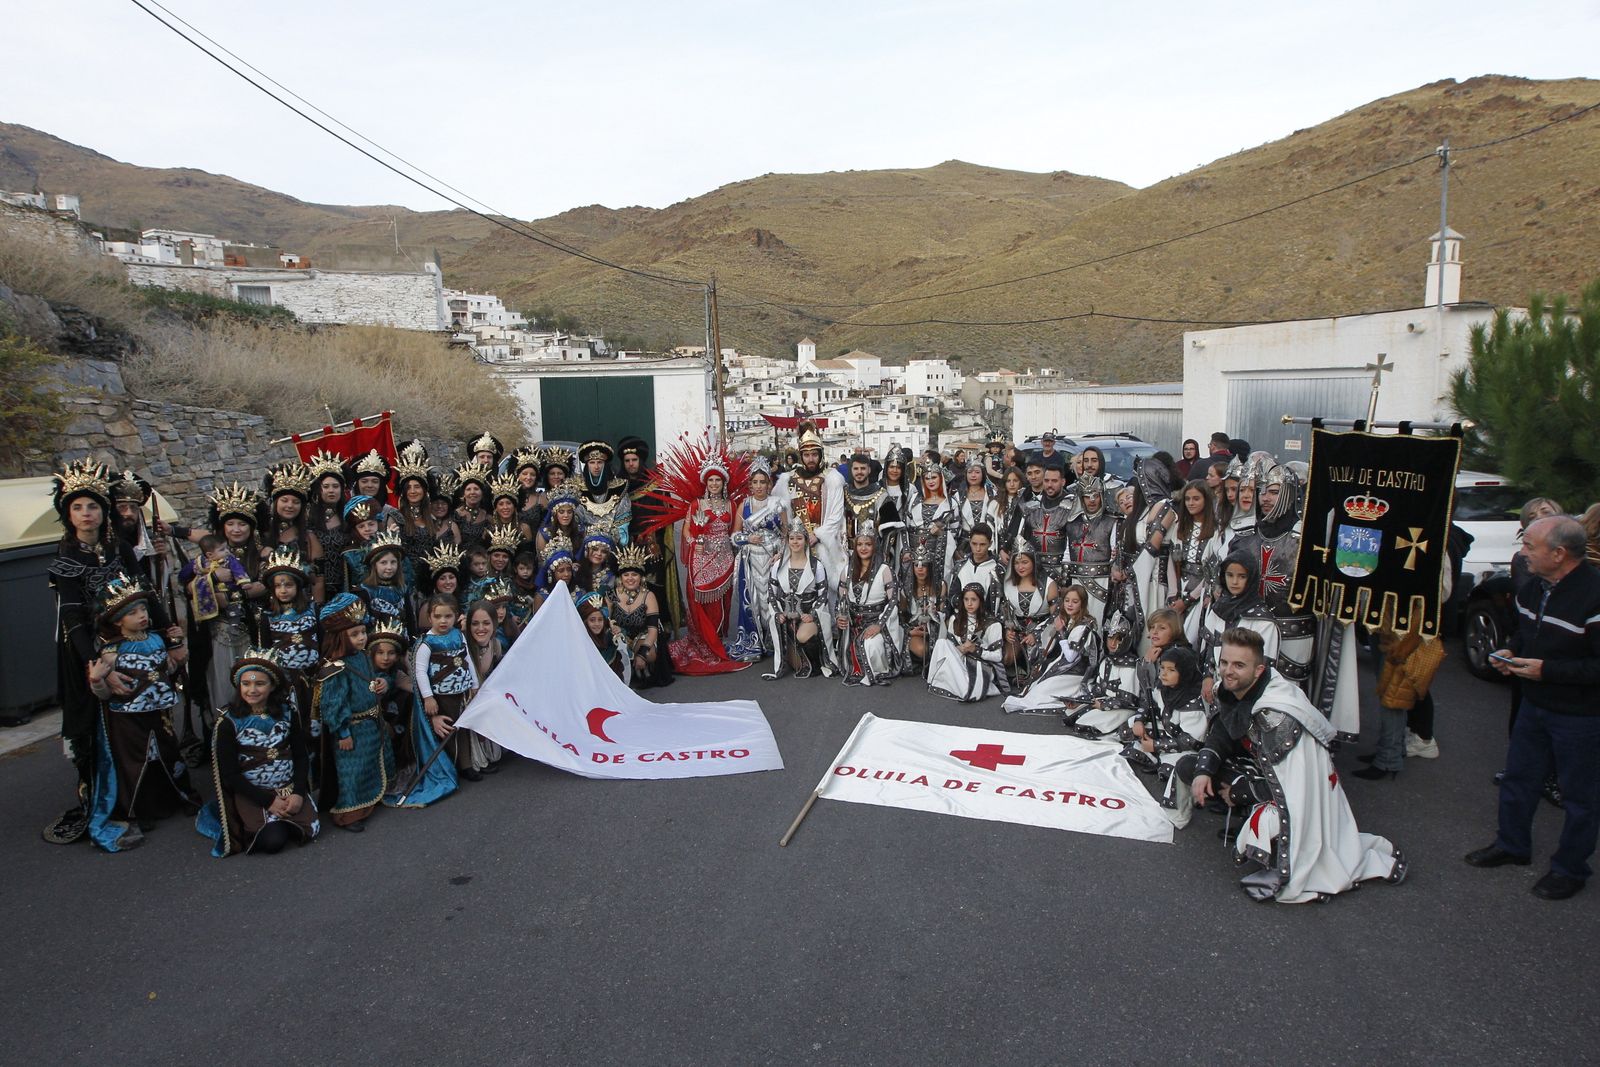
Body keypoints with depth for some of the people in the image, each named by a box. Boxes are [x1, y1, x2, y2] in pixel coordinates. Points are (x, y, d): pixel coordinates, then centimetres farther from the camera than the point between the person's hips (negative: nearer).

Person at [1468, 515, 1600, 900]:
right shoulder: (1533, 587, 1)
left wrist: (1547, 669, -25)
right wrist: (1510, 653, 0)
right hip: (1534, 705, 8)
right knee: (1518, 776, 19)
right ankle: (1512, 844, 37)